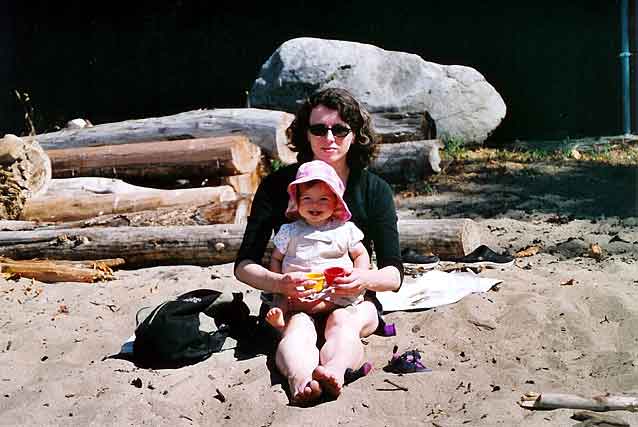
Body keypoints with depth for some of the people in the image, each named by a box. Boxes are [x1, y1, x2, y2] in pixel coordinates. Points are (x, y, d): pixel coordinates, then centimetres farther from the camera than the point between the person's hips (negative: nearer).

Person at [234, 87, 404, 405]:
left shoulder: (374, 190, -1)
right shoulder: (278, 185, -4)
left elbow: (394, 274, -5)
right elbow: (244, 265, -7)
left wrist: (366, 279, -29)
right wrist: (279, 283, -30)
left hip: (352, 301, 1)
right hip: (291, 301, 0)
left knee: (342, 323, -33)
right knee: (298, 326, -34)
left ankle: (334, 371, -64)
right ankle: (300, 380, -64)